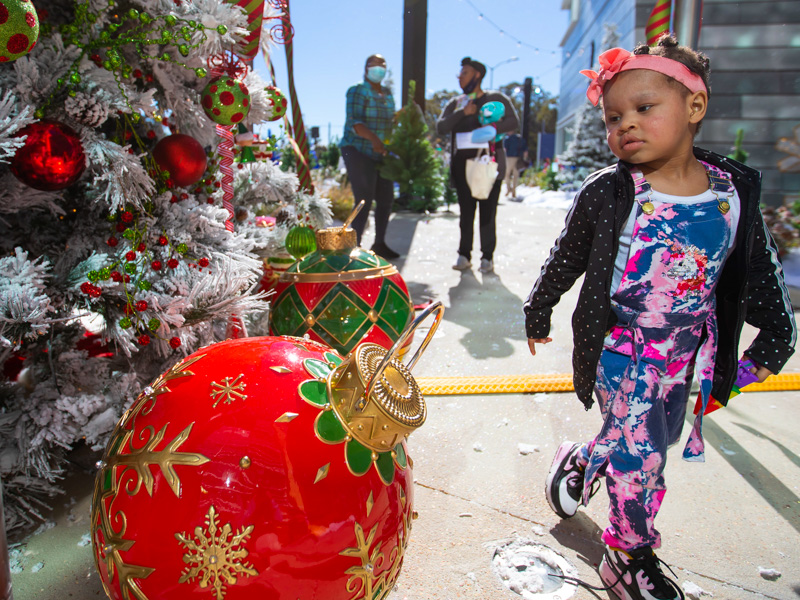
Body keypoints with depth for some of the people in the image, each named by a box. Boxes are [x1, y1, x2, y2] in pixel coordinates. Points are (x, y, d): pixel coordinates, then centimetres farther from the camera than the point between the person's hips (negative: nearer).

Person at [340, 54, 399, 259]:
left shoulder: (388, 93, 15)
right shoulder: (357, 91, -5)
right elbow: (353, 122, -18)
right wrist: (372, 138, -34)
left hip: (381, 154, 7)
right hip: (358, 151, -7)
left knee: (386, 199, 7)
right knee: (364, 200, -12)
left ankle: (380, 244, 20)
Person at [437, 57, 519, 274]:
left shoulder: (496, 99, 8)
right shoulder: (455, 103, 18)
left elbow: (513, 121, -4)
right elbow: (441, 127, 4)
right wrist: (462, 113, -9)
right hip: (462, 164, 3)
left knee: (488, 211, -4)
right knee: (466, 211, 3)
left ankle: (487, 256, 3)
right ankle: (464, 255, 9)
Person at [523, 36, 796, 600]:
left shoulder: (734, 191, -4)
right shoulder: (607, 193, -13)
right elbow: (565, 261, -1)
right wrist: (538, 314, 9)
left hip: (683, 351, 4)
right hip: (620, 347, -4)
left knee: (649, 444, 16)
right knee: (640, 453, -3)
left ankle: (582, 462, 45)